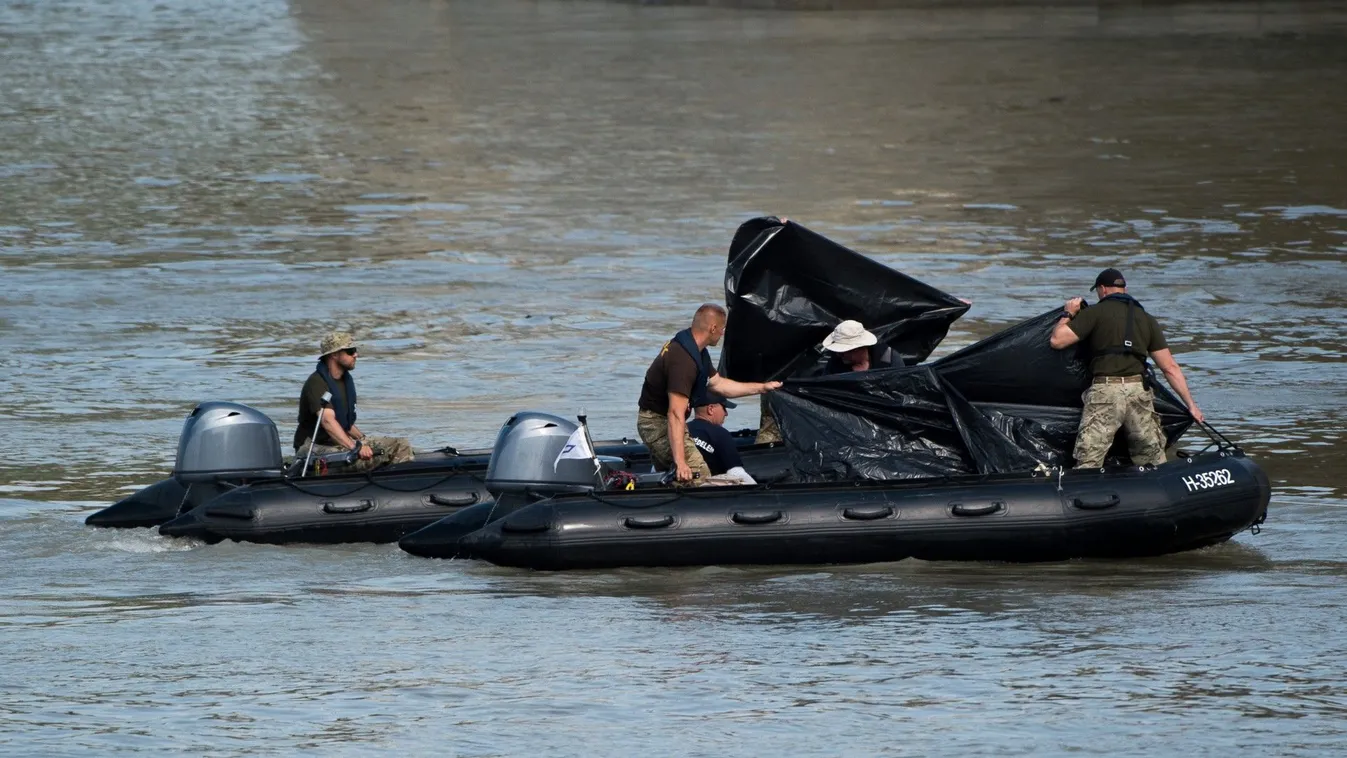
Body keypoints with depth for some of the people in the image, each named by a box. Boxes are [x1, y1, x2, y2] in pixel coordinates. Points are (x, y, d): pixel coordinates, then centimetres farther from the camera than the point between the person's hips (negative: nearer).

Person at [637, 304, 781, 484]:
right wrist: (680, 462, -39)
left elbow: (718, 384, 21)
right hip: (658, 423, -11)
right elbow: (676, 414, -35)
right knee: (700, 475, -16)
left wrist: (762, 387, 23)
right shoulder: (684, 361, -30)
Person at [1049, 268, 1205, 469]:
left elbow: (1057, 340, 0)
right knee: (1154, 462, 12)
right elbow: (1170, 367, 13)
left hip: (1105, 391, -4)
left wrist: (1069, 314, 19)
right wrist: (1191, 405, 17)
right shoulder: (1147, 319, 16)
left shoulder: (1094, 313, 4)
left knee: (1087, 465, -6)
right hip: (1139, 392, 4)